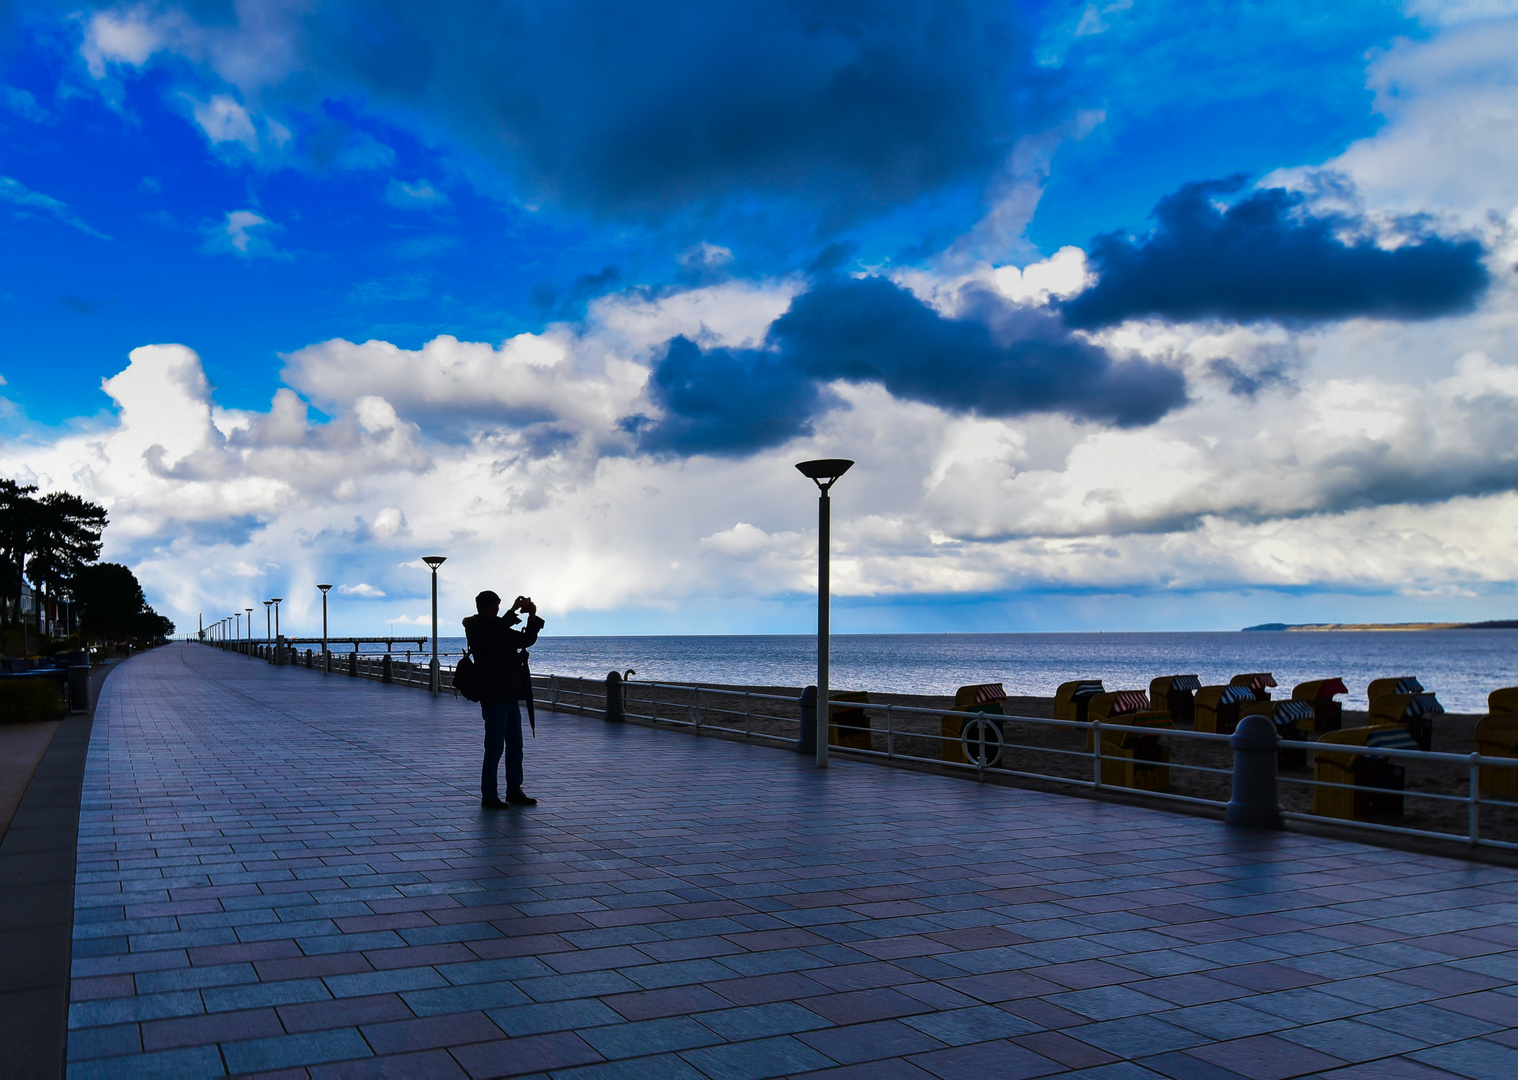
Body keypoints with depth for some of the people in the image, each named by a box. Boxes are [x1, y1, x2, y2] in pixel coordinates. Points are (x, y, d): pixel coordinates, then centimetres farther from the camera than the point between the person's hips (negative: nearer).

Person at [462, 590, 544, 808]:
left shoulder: (498, 627, 17)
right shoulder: (475, 627, -6)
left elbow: (526, 640, 17)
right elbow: (494, 634, -26)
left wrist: (532, 617, 3)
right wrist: (514, 611, -24)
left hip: (510, 695, 8)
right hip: (493, 696, -8)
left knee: (515, 745, 11)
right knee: (494, 747, -6)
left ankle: (514, 791, 19)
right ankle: (489, 796, 1)